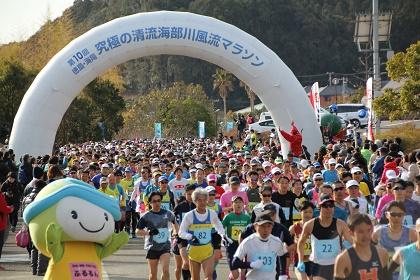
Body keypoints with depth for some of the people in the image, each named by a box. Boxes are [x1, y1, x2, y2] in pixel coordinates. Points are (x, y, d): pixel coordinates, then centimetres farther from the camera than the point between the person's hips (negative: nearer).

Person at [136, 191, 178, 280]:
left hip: (165, 246, 0)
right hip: (152, 247, 0)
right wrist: (149, 232, -22)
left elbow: (174, 222, 23)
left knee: (165, 270, -17)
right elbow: (138, 231, -6)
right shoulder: (146, 216, -6)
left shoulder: (167, 213, 2)